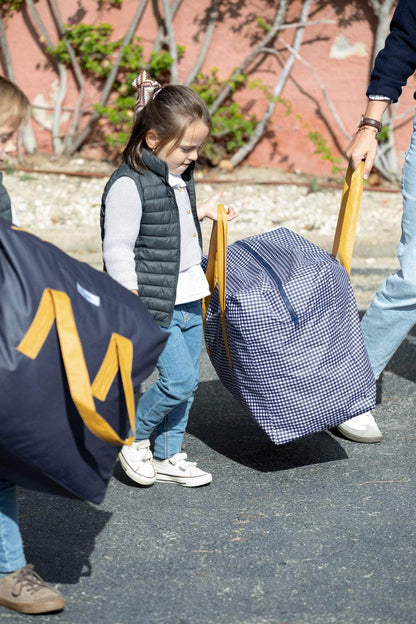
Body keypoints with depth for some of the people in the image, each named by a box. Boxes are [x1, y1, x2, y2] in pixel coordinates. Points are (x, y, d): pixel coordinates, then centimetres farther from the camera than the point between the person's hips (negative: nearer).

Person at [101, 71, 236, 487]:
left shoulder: (179, 176, 10)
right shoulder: (128, 185, -17)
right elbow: (118, 250, -18)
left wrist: (203, 212, 18)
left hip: (189, 299, 9)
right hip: (154, 302, -9)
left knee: (186, 382, 12)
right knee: (180, 379, -12)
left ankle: (167, 456, 25)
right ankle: (133, 437, 10)